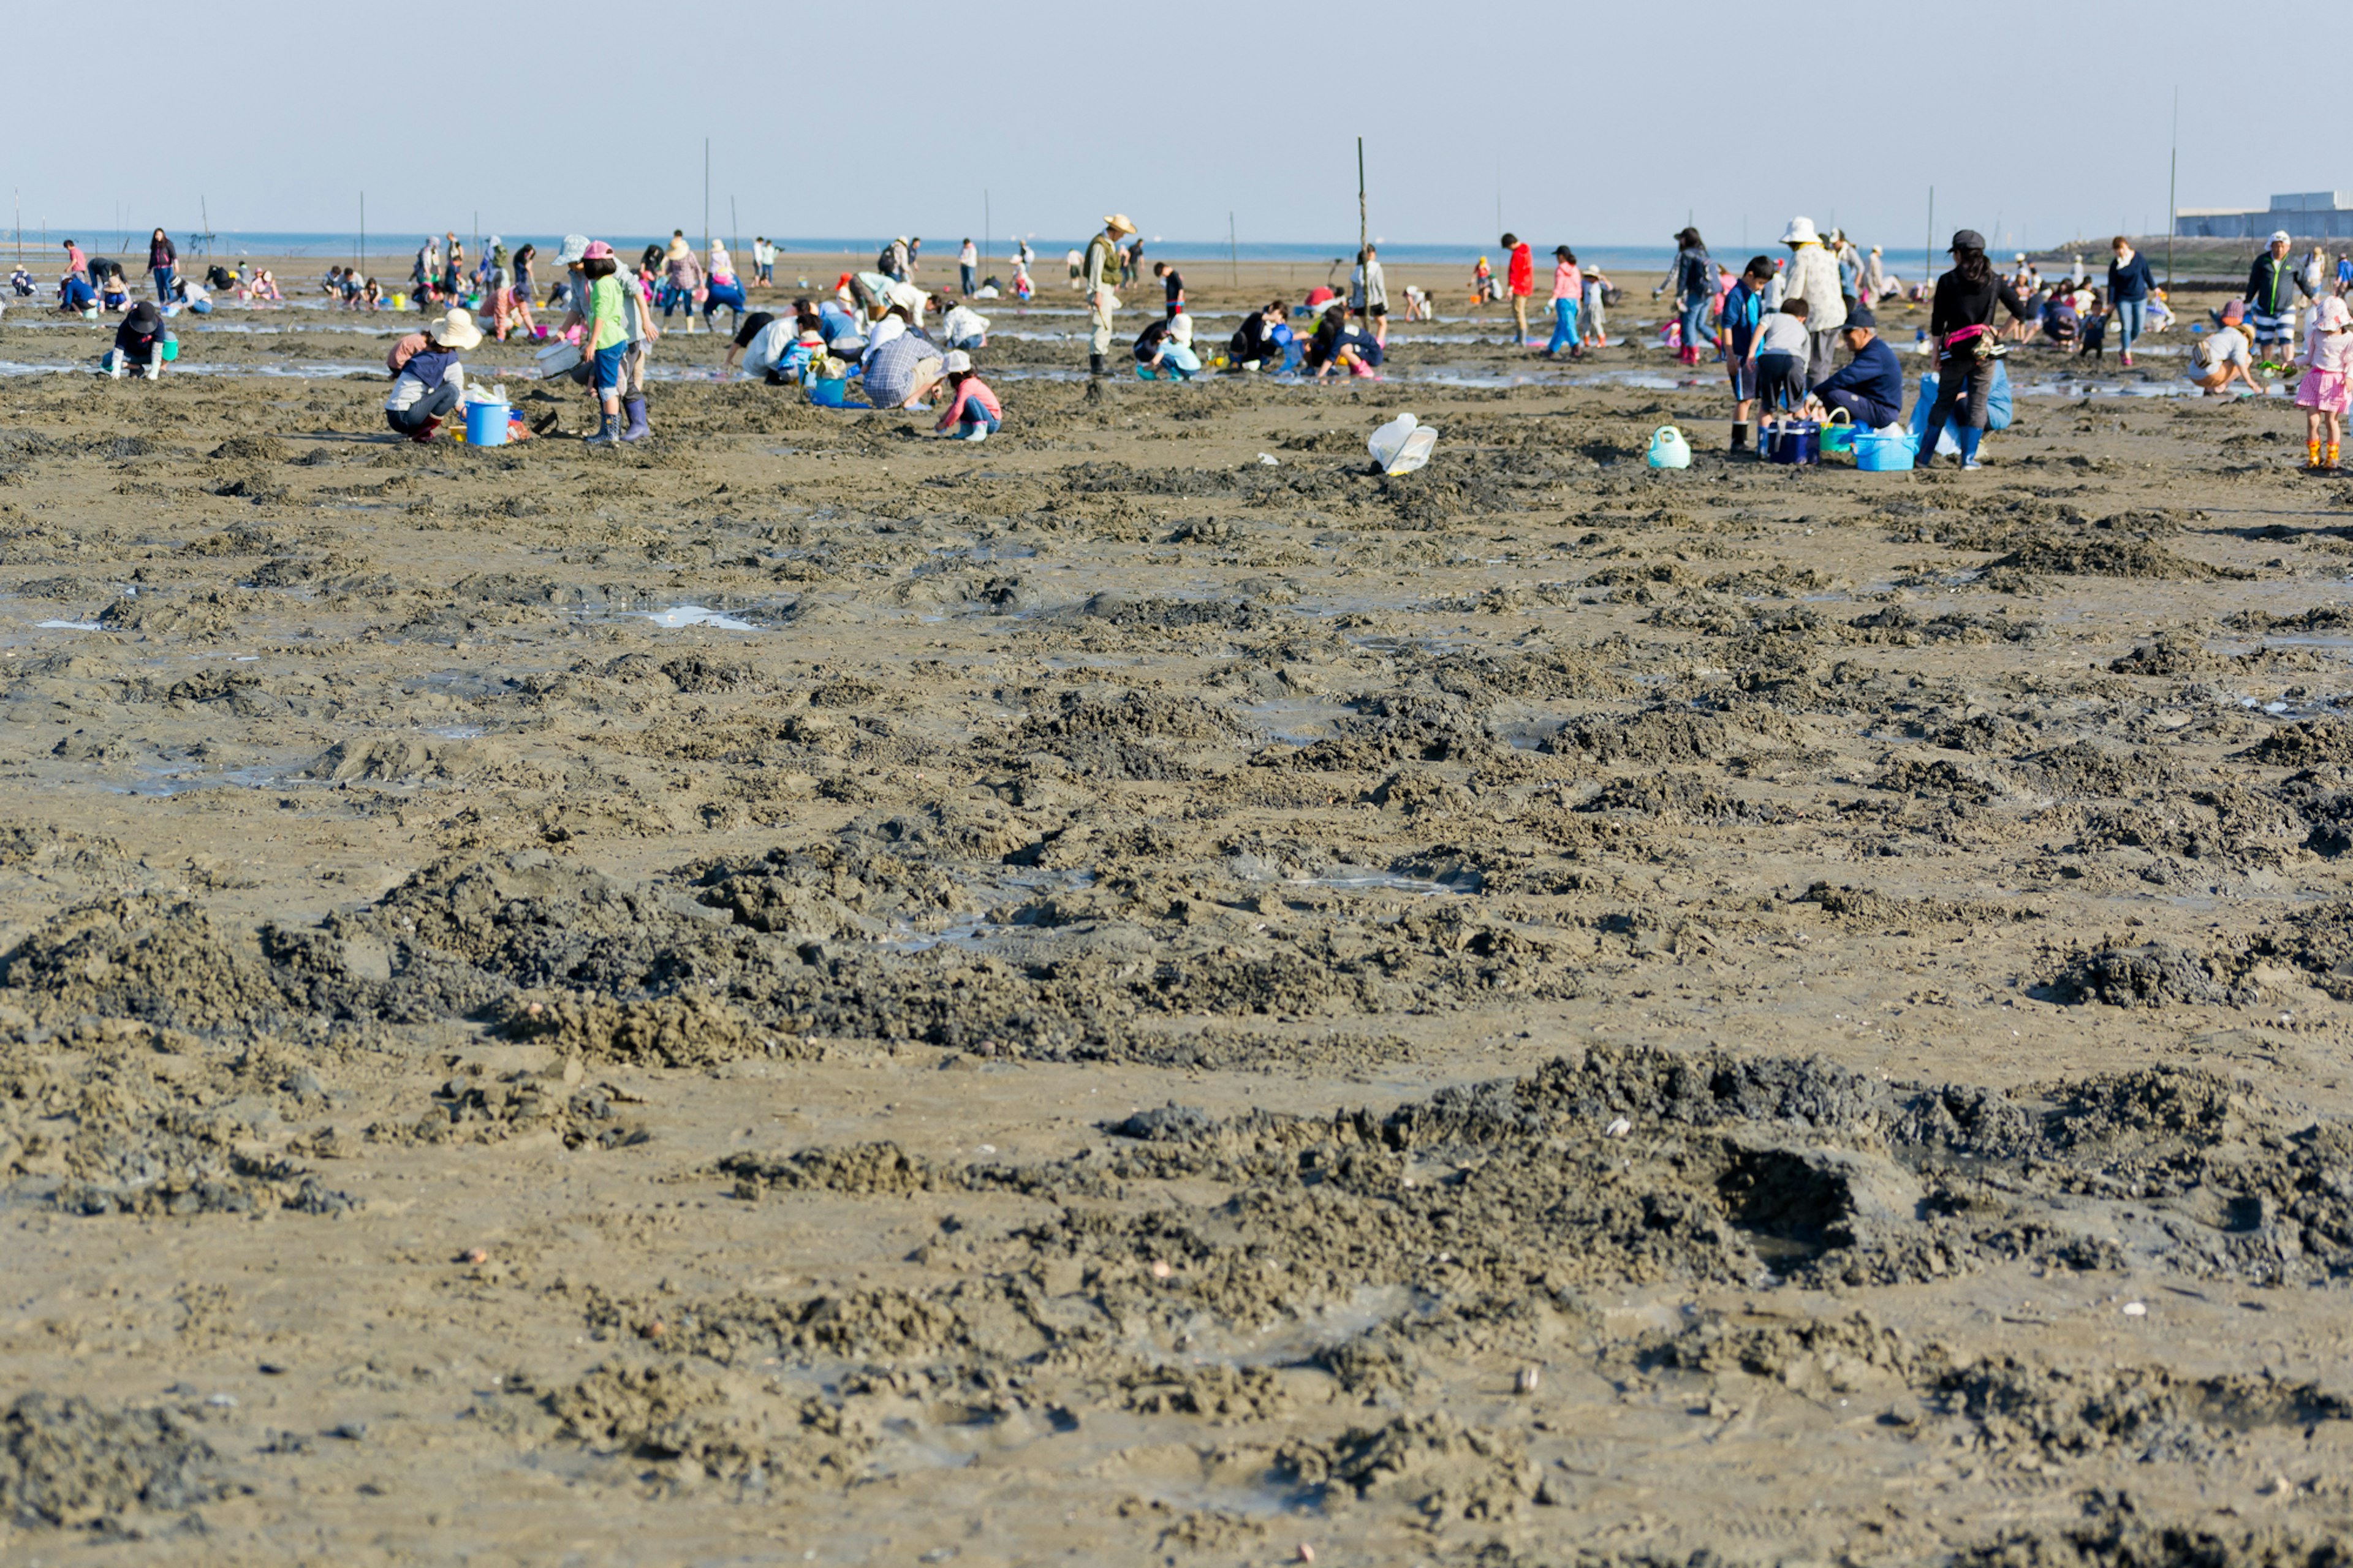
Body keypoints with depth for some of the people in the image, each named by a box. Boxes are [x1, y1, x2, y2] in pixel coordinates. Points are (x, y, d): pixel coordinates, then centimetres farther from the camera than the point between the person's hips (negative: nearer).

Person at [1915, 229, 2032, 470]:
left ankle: (1924, 457, 13)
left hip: (1956, 351, -1)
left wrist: (1937, 355, 6)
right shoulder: (1995, 282, 4)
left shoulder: (1948, 281, -2)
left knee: (1943, 403, 9)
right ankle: (1969, 458, 3)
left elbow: (1937, 324, -2)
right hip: (1986, 351, 1)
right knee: (1978, 405, 7)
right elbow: (2020, 313, 6)